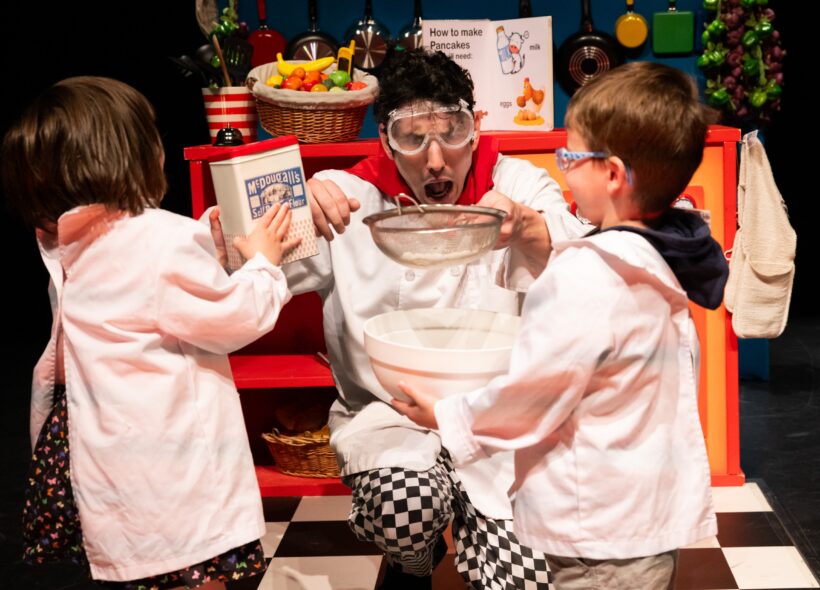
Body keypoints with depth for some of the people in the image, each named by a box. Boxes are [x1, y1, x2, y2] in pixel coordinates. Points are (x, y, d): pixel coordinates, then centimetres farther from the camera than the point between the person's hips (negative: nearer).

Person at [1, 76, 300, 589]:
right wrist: (262, 263, 4)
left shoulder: (66, 248, 4)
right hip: (166, 464, -8)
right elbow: (235, 320, -12)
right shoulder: (167, 240, -21)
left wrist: (206, 244, 14)